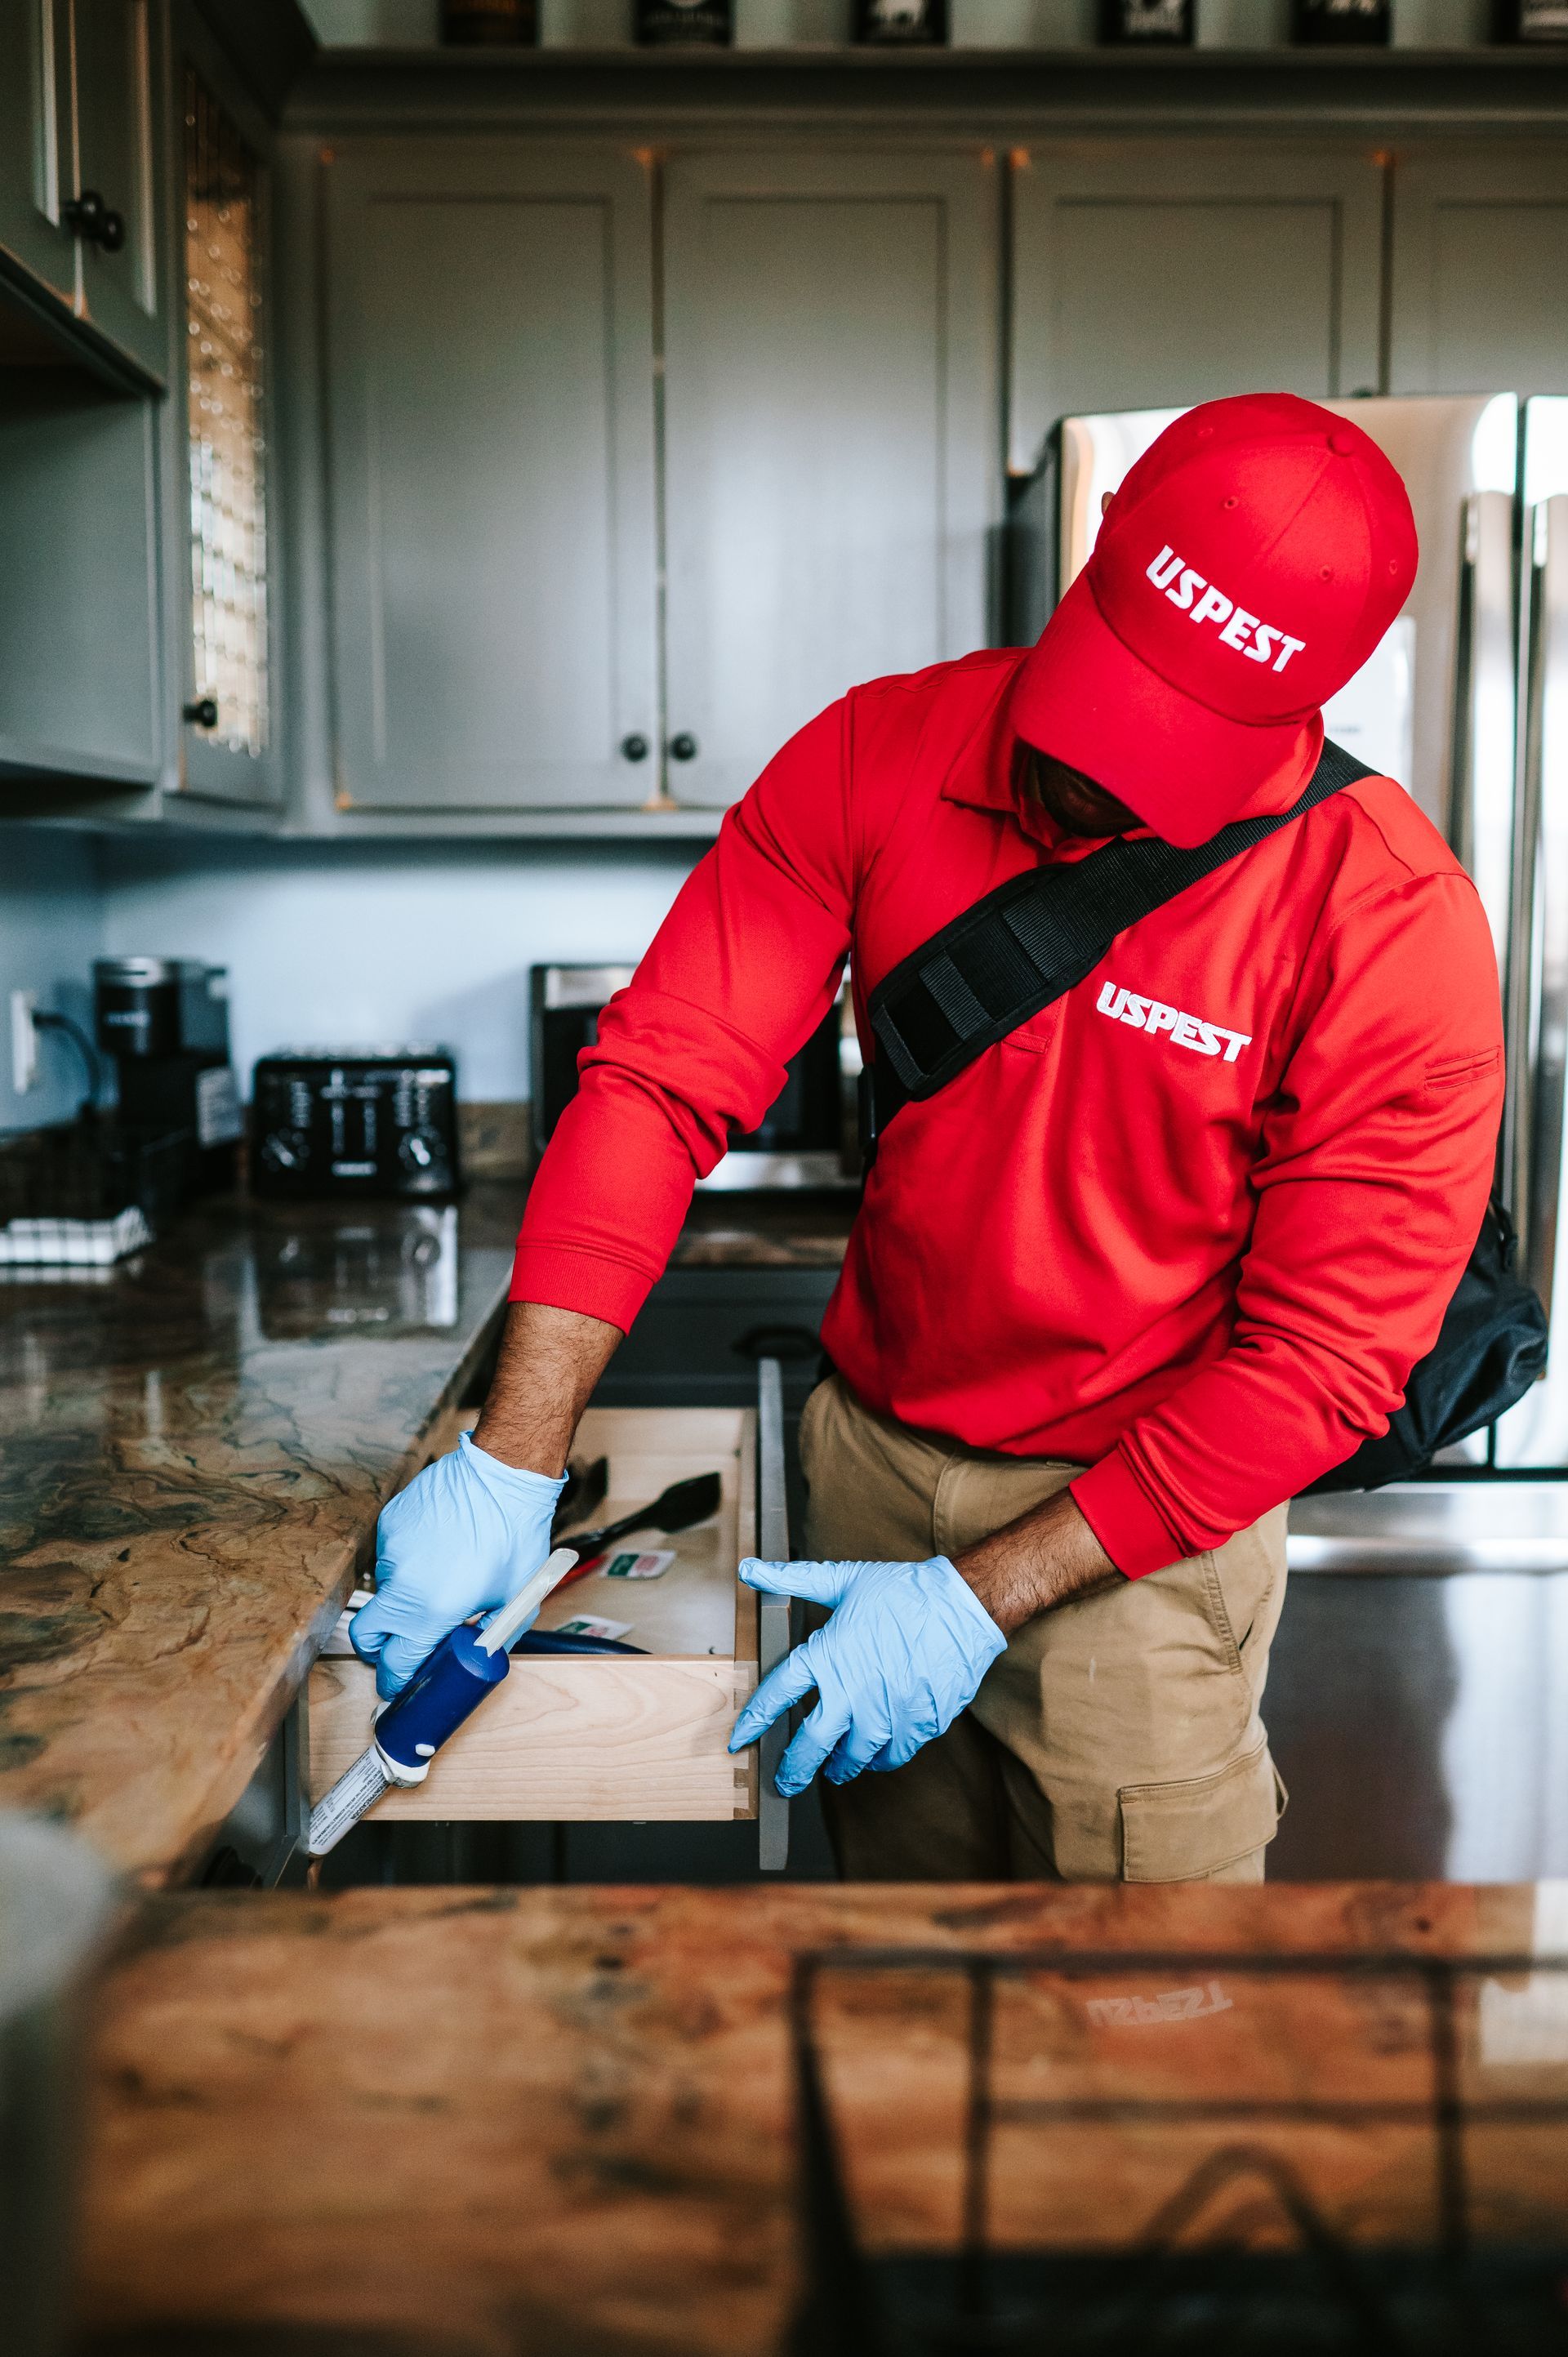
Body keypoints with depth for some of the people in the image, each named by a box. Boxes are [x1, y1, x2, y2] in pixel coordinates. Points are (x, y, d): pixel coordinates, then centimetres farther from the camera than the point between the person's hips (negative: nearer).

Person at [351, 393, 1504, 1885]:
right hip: (871, 1453, 3)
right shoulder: (879, 756, -10)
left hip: (1140, 1513, -2)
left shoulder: (1393, 922, -19)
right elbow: (661, 1076, -13)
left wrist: (983, 1596, -21)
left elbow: (1322, 1358, -17)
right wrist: (510, 1462, -21)